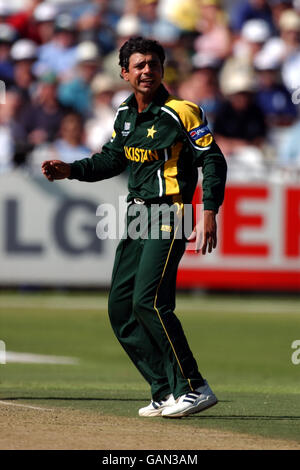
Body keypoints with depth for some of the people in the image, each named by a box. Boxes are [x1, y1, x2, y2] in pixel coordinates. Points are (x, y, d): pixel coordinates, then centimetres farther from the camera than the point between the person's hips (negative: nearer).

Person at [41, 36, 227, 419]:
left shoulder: (181, 113, -11)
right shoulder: (125, 115, 11)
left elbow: (213, 161, -11)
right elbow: (112, 159, 24)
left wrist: (209, 215, -20)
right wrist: (70, 170, 8)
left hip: (169, 215, -8)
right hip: (136, 215, 8)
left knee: (149, 301, -21)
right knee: (120, 308, 5)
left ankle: (193, 388, -14)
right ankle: (166, 393, 10)